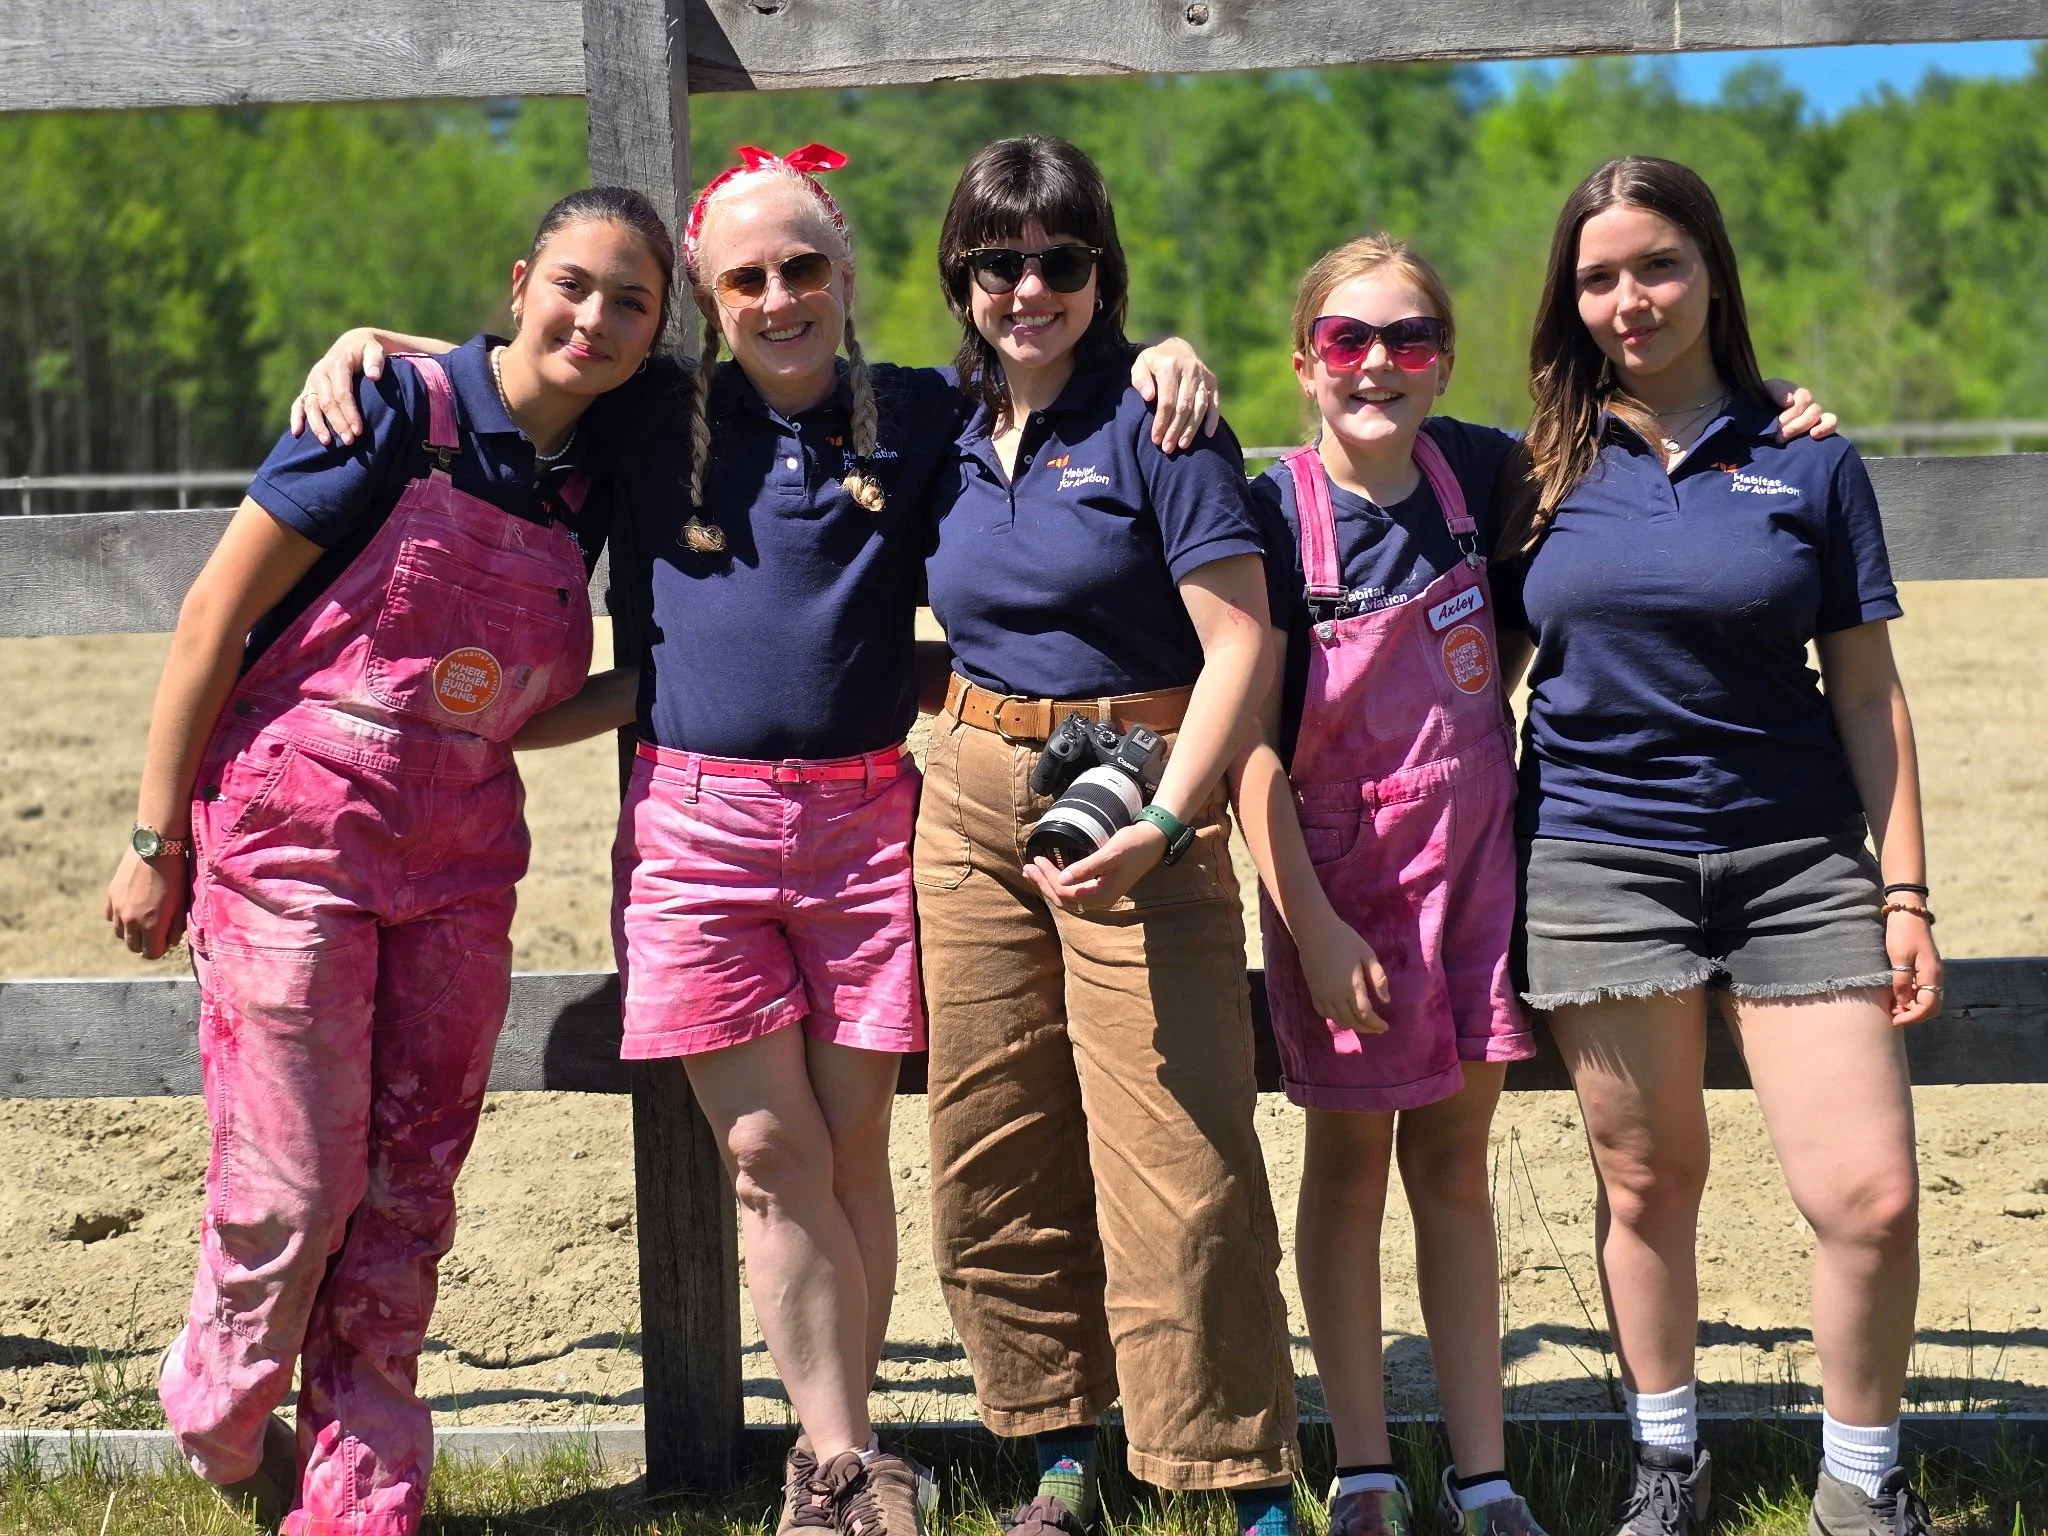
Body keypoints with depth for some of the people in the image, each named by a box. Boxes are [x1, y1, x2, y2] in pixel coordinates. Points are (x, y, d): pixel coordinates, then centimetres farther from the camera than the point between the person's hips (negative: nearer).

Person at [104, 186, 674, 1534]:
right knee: (292, 1186, -3)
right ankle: (222, 1427, 23)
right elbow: (218, 614, -8)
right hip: (294, 843, -5)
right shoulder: (394, 413, -10)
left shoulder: (591, 483, 7)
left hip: (459, 865, 5)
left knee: (408, 1193, 7)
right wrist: (156, 843, -8)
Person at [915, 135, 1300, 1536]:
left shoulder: (1152, 416, -7)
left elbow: (1241, 643, -13)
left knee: (1179, 1160, -9)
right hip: (971, 797, 6)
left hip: (1140, 800, -6)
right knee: (995, 1155, 7)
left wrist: (1163, 825, -23)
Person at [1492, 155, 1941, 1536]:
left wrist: (1906, 893, 0)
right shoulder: (1541, 475, 5)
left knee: (1874, 1200, -7)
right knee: (1648, 1183, 8)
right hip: (1600, 862, 1)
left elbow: (1867, 693, 5)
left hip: (1798, 858, 0)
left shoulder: (1808, 465, 4)